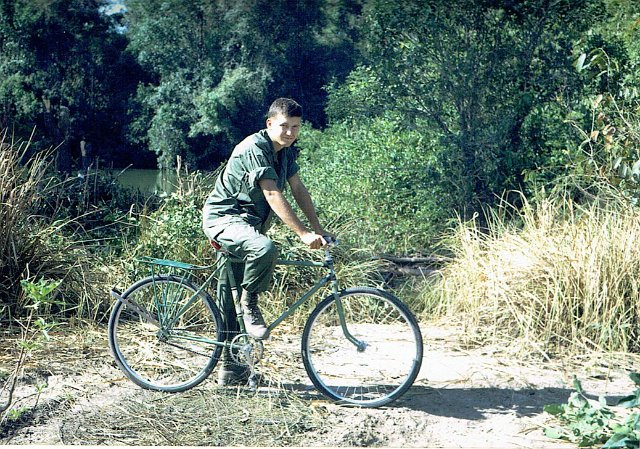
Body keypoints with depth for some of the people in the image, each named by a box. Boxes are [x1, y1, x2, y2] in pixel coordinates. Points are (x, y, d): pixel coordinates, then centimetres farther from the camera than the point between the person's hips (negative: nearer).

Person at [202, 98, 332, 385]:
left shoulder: (287, 151, 7)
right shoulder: (254, 149, -21)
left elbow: (298, 190, 9)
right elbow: (273, 195, -28)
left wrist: (318, 229, 0)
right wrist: (303, 234, -33)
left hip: (245, 223, 9)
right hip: (223, 219, -9)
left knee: (230, 299, 12)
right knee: (264, 249, -39)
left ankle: (228, 367, 19)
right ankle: (250, 305, -13)